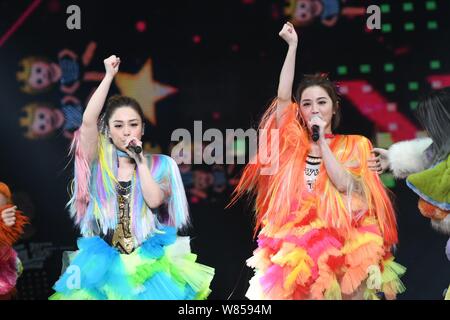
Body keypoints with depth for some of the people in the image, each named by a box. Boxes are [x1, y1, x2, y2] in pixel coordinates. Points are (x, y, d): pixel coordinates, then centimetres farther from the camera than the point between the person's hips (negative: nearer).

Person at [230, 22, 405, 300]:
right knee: (297, 292, 0)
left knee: (345, 293, -1)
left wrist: (322, 142, -9)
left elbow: (344, 184, -10)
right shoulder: (295, 142, 9)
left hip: (340, 243, -1)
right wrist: (292, 46, 1)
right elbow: (283, 97, -1)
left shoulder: (353, 146, 6)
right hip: (295, 242, 1)